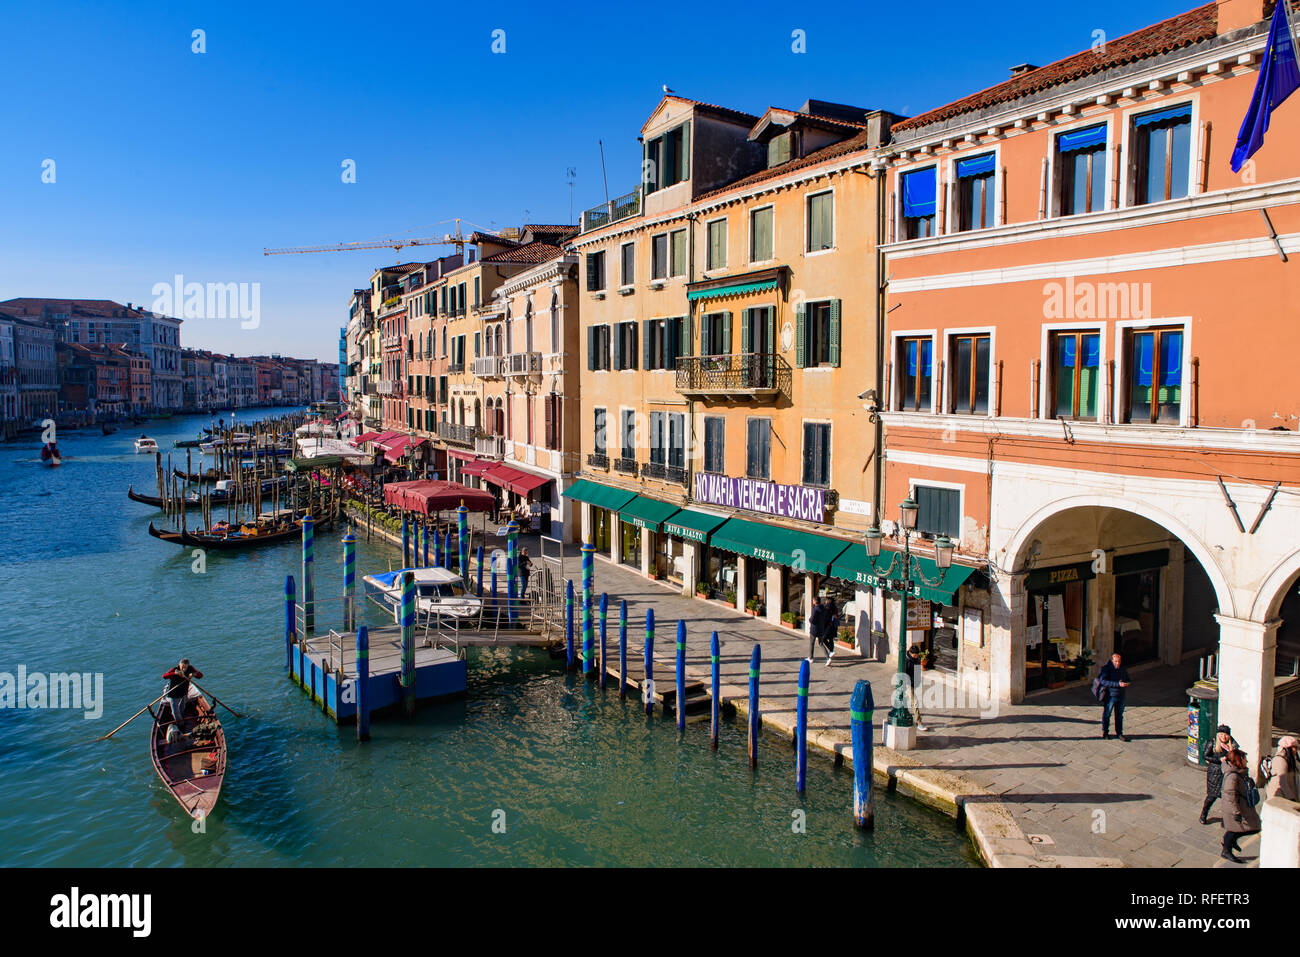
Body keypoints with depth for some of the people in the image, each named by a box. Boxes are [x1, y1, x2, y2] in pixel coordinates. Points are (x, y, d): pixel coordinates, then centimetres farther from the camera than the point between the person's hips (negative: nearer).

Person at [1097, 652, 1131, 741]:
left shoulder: (1123, 669, 9)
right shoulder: (1106, 668, -10)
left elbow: (1128, 680, 20)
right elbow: (1103, 681, -22)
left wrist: (1126, 683, -5)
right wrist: (1118, 684, -29)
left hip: (1121, 696, 5)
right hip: (1110, 695, -5)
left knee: (1119, 715, 11)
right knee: (1106, 714, 5)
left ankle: (1119, 733, 23)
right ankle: (1105, 733, 19)